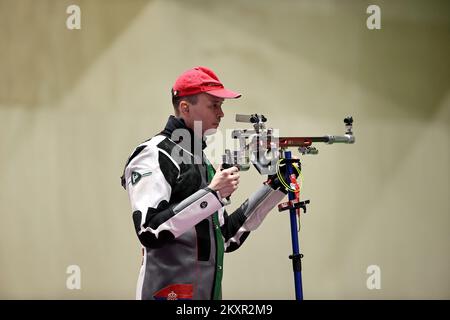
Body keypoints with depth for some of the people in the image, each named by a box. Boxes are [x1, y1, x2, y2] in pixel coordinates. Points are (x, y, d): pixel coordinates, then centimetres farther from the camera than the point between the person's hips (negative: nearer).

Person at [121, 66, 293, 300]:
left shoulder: (203, 160, 17)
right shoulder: (154, 156, -9)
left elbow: (228, 236, 17)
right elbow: (150, 231, -22)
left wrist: (273, 188, 12)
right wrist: (211, 194, -22)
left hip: (209, 292, 8)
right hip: (169, 292, -8)